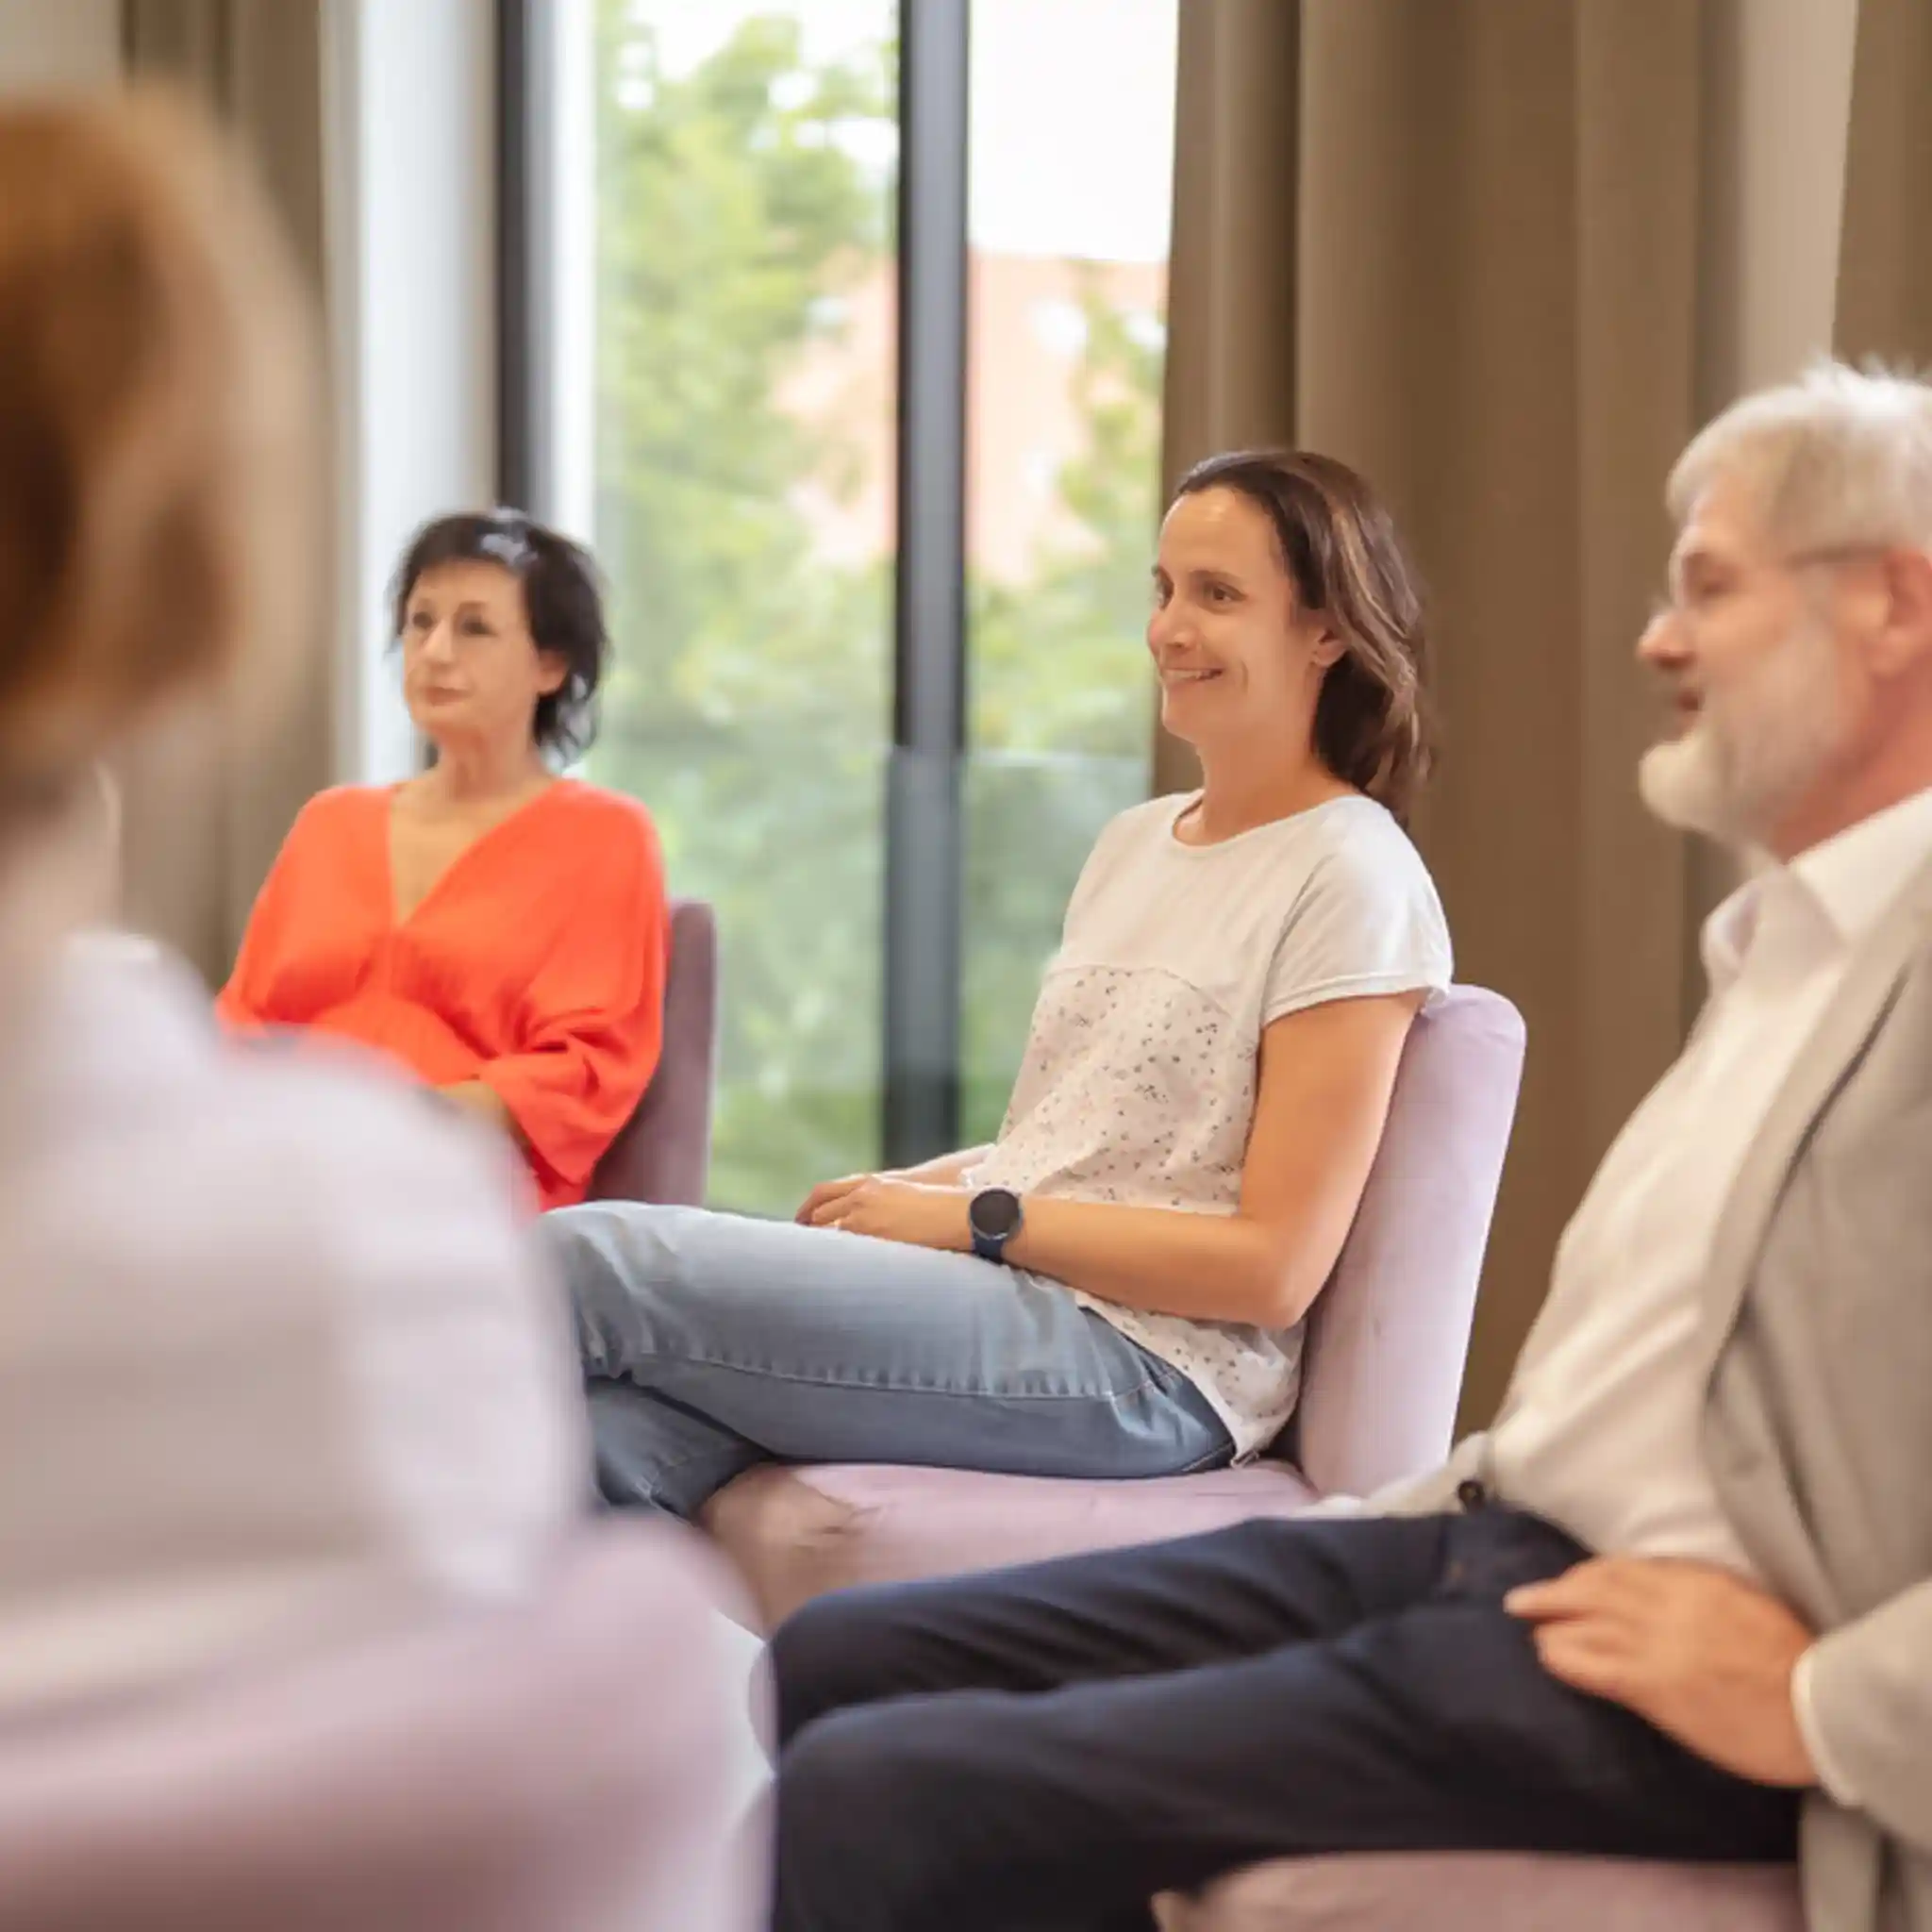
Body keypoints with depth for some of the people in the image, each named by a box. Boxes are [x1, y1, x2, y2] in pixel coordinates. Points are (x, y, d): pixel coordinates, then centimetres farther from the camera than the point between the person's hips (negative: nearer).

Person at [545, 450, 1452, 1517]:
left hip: (1143, 1359, -7)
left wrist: (973, 1217, -11)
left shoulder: (1351, 879, -5)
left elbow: (1274, 1267, -11)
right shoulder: (1135, 839, 20)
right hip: (1006, 1286, 7)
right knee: (611, 1447, -24)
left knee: (592, 1260, -21)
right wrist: (903, 1192, 2)